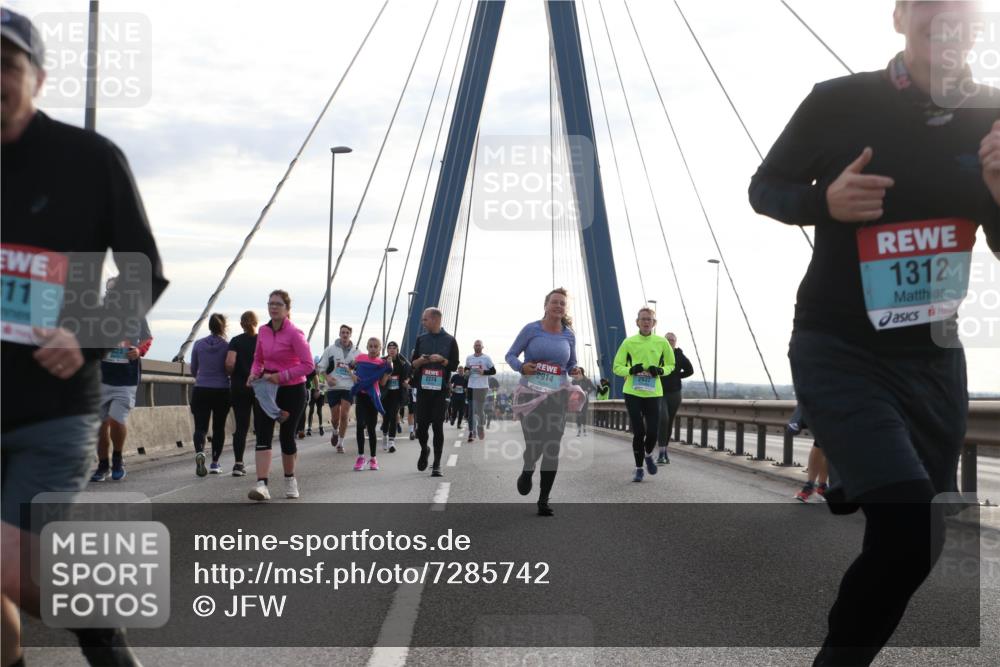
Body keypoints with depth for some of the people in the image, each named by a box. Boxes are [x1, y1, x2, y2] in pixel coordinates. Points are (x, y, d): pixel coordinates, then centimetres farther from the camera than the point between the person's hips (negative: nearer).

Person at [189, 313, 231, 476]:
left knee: (200, 426, 0)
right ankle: (215, 462, 14)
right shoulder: (227, 346, -7)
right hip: (222, 391, -1)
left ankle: (199, 452, -28)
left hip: (201, 391, 1)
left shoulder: (198, 344, 1)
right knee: (219, 427, 12)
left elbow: (193, 369, 11)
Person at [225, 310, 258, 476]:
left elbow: (229, 363, -14)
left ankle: (238, 463, -5)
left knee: (240, 426, 3)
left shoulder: (236, 341, -1)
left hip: (239, 388, 0)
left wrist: (231, 375, 5)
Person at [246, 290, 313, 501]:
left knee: (286, 436, 6)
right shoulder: (263, 331, 4)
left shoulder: (294, 333, -14)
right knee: (263, 435, -10)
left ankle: (290, 479, 28)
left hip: (292, 390, -5)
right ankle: (262, 484, -18)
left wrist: (281, 376, -23)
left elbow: (308, 364, -18)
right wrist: (255, 373, -3)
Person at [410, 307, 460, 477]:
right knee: (421, 424, 0)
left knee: (438, 426, -3)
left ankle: (437, 465, 3)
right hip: (423, 388, 2)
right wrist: (420, 360, -8)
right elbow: (413, 363, 13)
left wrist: (442, 360, -15)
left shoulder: (449, 340, 2)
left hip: (441, 389, -2)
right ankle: (424, 450, 30)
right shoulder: (421, 339, 11)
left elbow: (454, 366, 2)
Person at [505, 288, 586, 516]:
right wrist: (521, 367, -17)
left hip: (557, 394, 3)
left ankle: (544, 500, 7)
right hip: (531, 393, -2)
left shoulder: (569, 335, 7)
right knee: (534, 446, -9)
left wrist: (576, 372, -5)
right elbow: (510, 355, 4)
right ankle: (527, 472, 29)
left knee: (552, 448, -4)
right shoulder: (531, 329, -2)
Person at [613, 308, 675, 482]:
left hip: (653, 393, 1)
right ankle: (639, 468, 16)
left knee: (652, 431, -4)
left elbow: (670, 365, 14)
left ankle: (648, 455, 30)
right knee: (638, 432, -2)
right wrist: (631, 370, -15)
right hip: (632, 393, -1)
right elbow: (617, 367, 4)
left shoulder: (662, 342, 2)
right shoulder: (629, 342, -1)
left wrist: (660, 371, -7)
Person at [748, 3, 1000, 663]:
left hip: (934, 356, 5)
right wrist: (825, 200, -19)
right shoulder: (839, 102, -10)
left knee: (923, 536, 13)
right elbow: (765, 188, 2)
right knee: (908, 527, -21)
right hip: (840, 350, -5)